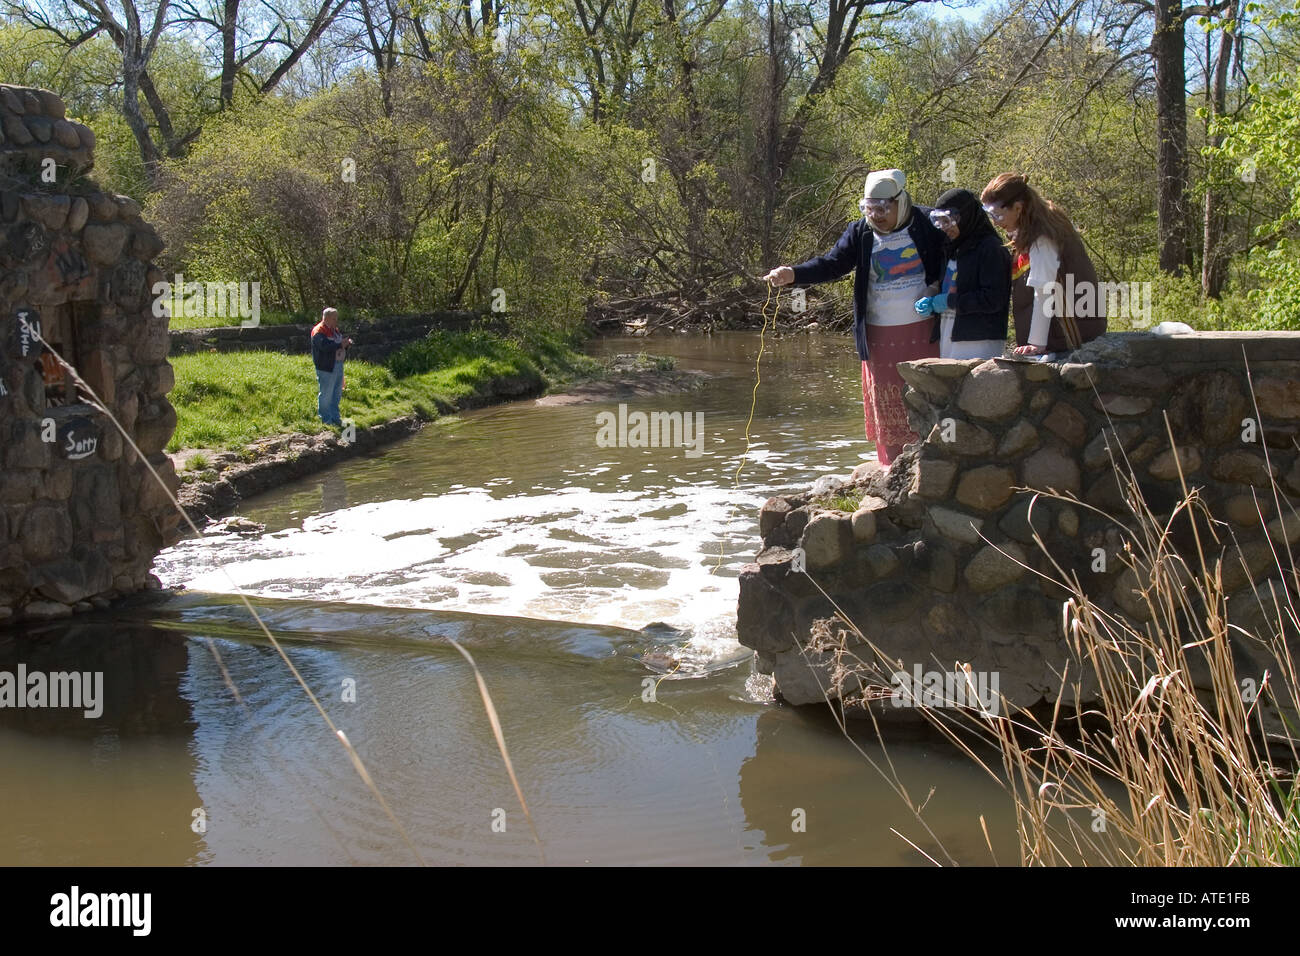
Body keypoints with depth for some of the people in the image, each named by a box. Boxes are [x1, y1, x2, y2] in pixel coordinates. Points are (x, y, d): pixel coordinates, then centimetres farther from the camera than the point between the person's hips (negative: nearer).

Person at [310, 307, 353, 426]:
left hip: (338, 365, 9)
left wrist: (346, 342, -2)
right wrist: (340, 344, -27)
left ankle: (335, 417, 27)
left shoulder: (334, 330, 15)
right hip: (326, 368, -9)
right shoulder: (319, 332, -15)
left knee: (337, 394, 16)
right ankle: (326, 420, 5)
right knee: (326, 395, -3)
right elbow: (325, 346, -28)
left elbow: (340, 342, 21)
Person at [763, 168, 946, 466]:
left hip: (924, 331, -2)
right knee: (886, 408, 4)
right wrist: (793, 274, -22)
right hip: (880, 337, 2)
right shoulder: (861, 232, 2)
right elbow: (831, 264, -6)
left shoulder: (926, 224, -3)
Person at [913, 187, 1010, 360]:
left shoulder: (990, 248, -7)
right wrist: (931, 304, 4)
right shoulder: (951, 250, 19)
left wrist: (950, 301, -11)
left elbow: (993, 299, -15)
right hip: (947, 342, 8)